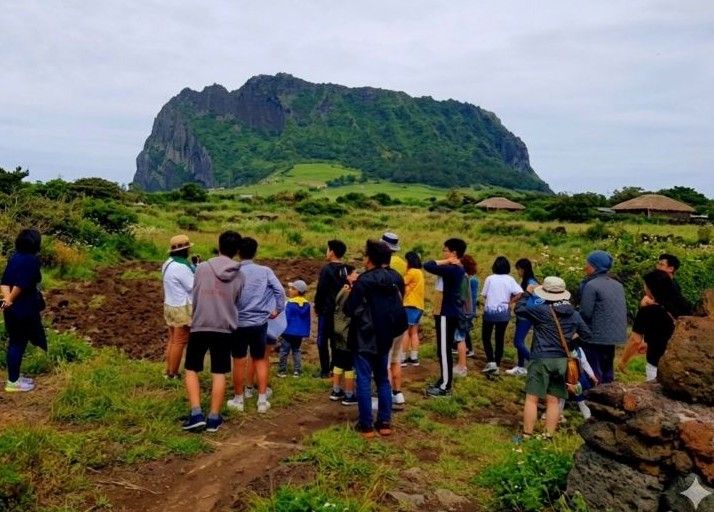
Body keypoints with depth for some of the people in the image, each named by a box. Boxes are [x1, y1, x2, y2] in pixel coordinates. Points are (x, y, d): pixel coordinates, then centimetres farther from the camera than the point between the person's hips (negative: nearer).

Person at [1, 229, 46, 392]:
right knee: (18, 344, 1)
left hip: (13, 309, 8)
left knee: (15, 343, 17)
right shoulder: (32, 260, -17)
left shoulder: (14, 258, 8)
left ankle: (15, 377, 28)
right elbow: (21, 285, -23)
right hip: (22, 310, -8)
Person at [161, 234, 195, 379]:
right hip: (183, 309, -10)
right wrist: (198, 269, -8)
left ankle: (168, 371, 25)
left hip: (170, 306, 10)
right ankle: (173, 374, 9)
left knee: (172, 340, 17)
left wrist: (193, 267, 4)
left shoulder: (168, 263, 7)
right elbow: (193, 286, -19)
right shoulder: (181, 266, -23)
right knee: (180, 342, 1)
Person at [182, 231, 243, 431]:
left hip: (199, 327, -1)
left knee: (191, 369, 13)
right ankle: (214, 418, 13)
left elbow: (194, 297, 3)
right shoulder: (239, 276, -2)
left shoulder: (202, 267, -7)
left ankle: (196, 414, 3)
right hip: (224, 329, 1)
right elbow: (236, 302, 6)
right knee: (219, 373, 10)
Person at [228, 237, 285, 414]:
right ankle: (262, 401, 13)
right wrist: (277, 309, 3)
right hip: (260, 323, 1)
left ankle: (238, 400, 21)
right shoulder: (265, 271, -5)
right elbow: (280, 291, -11)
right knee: (260, 361, 13)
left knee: (239, 362, 11)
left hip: (238, 323, -1)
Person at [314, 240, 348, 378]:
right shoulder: (345, 270, 6)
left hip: (327, 310, -7)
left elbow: (320, 290, -14)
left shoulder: (327, 269, -15)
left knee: (322, 340, 2)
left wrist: (317, 307, -1)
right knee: (335, 339, 15)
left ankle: (325, 371, 2)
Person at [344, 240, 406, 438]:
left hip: (364, 338, -6)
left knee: (364, 380, 1)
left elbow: (350, 310, -14)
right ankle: (385, 422, 18)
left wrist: (352, 290, 2)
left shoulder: (364, 281, -17)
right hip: (385, 337, 6)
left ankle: (366, 425, 5)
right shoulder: (397, 279, 4)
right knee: (383, 379, 16)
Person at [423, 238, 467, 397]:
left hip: (447, 314, -10)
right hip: (451, 312, 10)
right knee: (445, 349, 16)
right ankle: (444, 381, 25)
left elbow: (428, 266, -26)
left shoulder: (451, 269, -19)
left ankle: (445, 387, 3)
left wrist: (444, 261, -15)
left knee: (444, 350, -4)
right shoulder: (458, 269, 11)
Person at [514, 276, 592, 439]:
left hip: (541, 359, -5)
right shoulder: (574, 314, 6)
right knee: (554, 400, 9)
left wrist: (527, 294, 11)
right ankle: (548, 436, 13)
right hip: (562, 361, 5)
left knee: (532, 398, 1)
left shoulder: (542, 310, -10)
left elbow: (519, 309, -3)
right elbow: (586, 335, 13)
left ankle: (527, 436, 4)